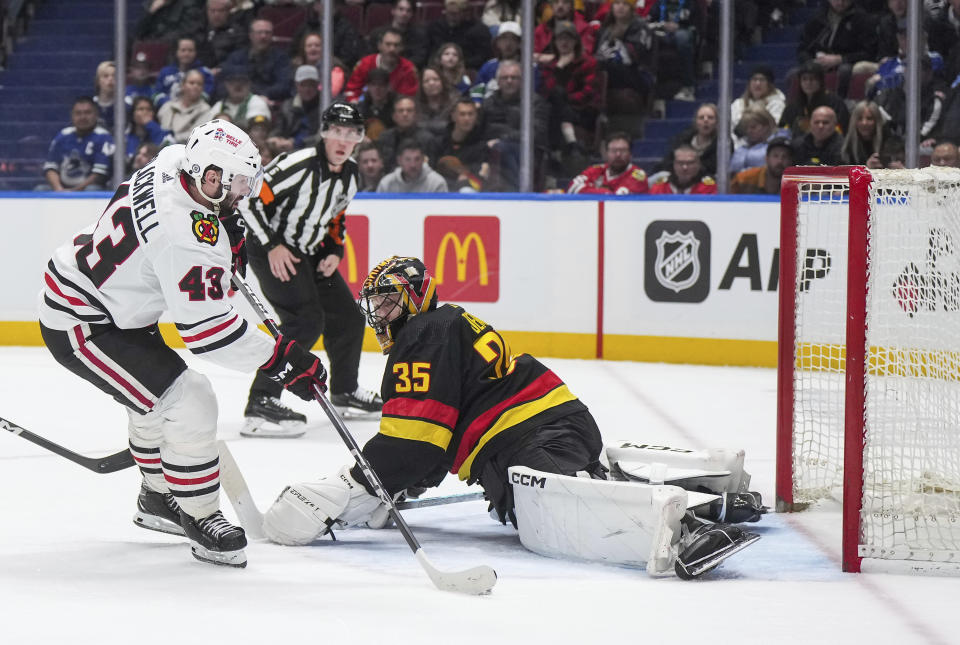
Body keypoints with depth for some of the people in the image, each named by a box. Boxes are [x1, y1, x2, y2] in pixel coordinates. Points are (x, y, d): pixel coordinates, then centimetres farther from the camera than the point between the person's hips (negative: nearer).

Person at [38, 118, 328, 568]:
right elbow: (207, 328, -29)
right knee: (190, 404, -13)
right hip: (81, 328, -11)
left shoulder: (168, 165, -5)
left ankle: (157, 498, 44)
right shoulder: (187, 237, -31)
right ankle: (201, 520, -1)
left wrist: (228, 240, 11)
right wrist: (282, 360, -25)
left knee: (155, 397, 26)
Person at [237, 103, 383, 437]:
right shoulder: (298, 165, -24)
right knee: (306, 320, -24)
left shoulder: (349, 175, 3)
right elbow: (248, 199, -24)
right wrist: (272, 246, -24)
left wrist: (335, 252, 4)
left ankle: (345, 392, 36)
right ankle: (261, 404, -26)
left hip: (310, 252, 9)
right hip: (271, 249, -9)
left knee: (347, 318, 14)